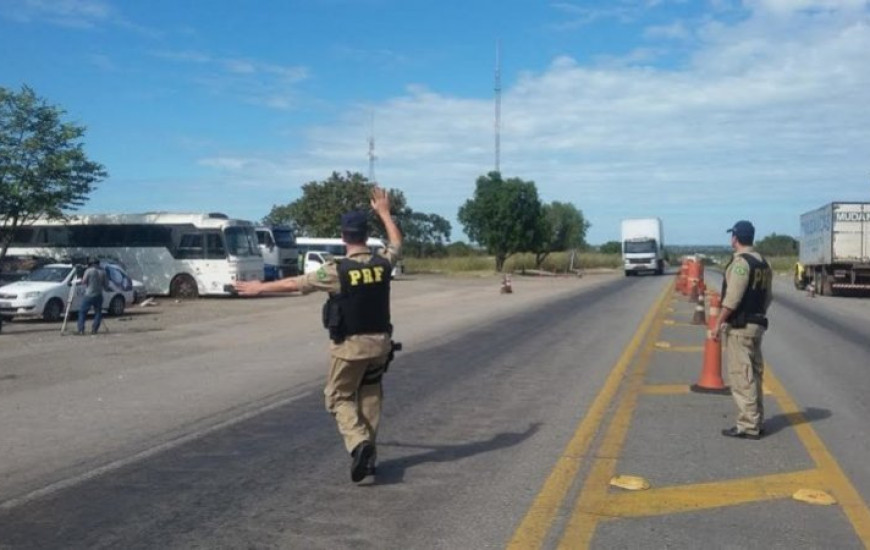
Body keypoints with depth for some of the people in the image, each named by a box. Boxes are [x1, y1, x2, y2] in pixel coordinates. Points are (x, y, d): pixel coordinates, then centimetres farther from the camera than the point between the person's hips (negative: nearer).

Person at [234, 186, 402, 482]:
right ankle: (369, 452, 20)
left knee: (339, 397, 9)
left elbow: (294, 283, -5)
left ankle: (359, 443, -13)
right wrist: (384, 211, 30)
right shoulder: (382, 263, -4)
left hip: (350, 345, -4)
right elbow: (397, 243, 21)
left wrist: (259, 287, 9)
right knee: (369, 396, 19)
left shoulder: (336, 270, -16)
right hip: (380, 342, 4)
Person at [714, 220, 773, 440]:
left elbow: (732, 298, -21)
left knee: (741, 376, -5)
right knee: (754, 374, 14)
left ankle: (748, 426, -3)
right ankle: (756, 422, 22)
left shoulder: (740, 262, -15)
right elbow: (768, 297, 14)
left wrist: (719, 323, -15)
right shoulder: (762, 263, 12)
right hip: (757, 324, 9)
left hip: (740, 326, -9)